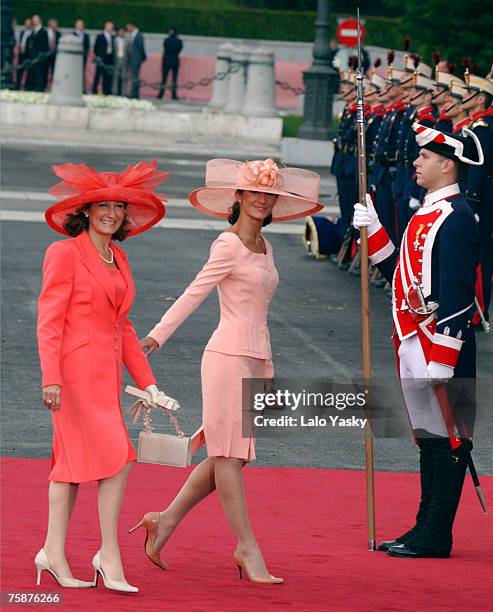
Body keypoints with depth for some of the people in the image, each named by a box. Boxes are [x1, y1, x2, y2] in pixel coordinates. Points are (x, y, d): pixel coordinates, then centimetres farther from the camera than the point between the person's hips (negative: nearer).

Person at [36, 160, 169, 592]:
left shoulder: (118, 258, 15)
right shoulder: (65, 253, -8)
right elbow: (49, 320, -11)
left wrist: (146, 380, 16)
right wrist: (51, 378, -19)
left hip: (105, 373, 8)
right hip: (76, 370, -8)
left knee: (76, 459, 9)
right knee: (117, 458, -12)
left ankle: (54, 552, 14)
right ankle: (109, 556, -5)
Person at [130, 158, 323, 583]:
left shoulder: (264, 248, 16)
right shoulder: (229, 245, -8)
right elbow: (194, 294, -13)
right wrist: (157, 337, -19)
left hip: (255, 359, 9)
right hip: (229, 357, -9)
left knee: (230, 454, 10)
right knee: (229, 454, -2)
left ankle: (167, 521, 19)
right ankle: (247, 548, 0)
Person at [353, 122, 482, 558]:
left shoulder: (455, 218, -16)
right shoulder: (428, 213, 15)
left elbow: (456, 296, -20)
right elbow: (402, 274, 21)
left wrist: (439, 362, -23)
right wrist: (371, 230, 11)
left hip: (442, 347, -10)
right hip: (415, 344, 10)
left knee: (445, 437, -4)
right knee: (428, 435, 14)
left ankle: (436, 538, 0)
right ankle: (426, 528, 20)